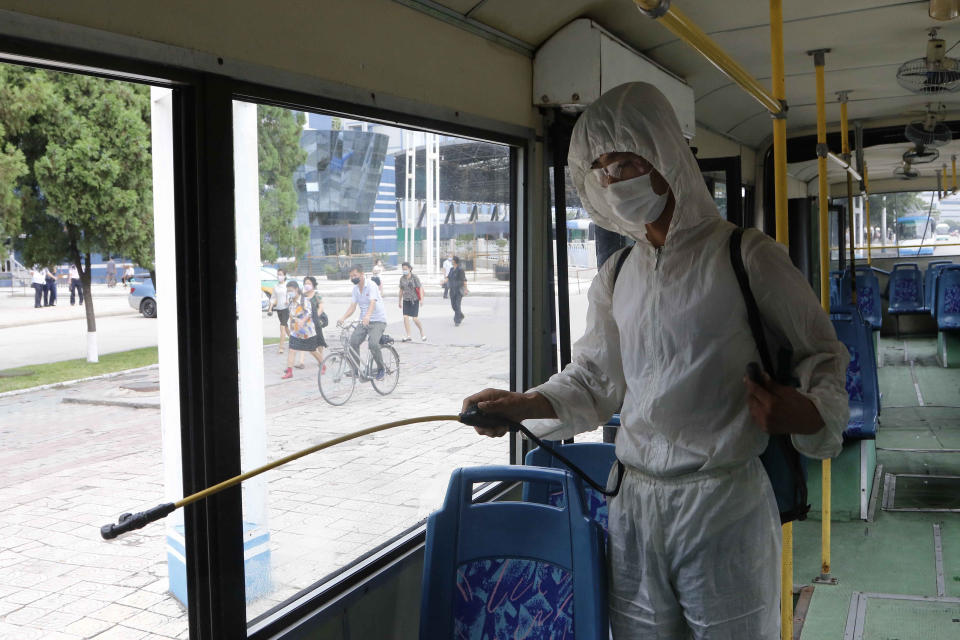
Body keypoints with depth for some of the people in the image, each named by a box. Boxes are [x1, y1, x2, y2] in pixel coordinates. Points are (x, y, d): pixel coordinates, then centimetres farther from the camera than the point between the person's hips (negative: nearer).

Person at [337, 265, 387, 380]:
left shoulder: (371, 286, -15)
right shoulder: (355, 289, 7)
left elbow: (372, 302, -30)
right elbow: (353, 306, 2)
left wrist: (367, 316, -48)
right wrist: (343, 318, -17)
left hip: (378, 321, -6)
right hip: (363, 321, 6)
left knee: (373, 343, -26)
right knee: (353, 341, -13)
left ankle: (381, 369, -6)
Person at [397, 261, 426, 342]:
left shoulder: (415, 278, -7)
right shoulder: (402, 278, 5)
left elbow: (420, 288, -7)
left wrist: (421, 299, -17)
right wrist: (399, 301, 18)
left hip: (414, 300, -4)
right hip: (406, 300, 4)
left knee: (415, 318, -6)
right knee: (405, 317, -7)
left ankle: (422, 333, 17)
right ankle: (408, 336, -1)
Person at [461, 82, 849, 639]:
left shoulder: (745, 257, -5)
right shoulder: (617, 276, 10)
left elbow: (822, 353, 0)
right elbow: (596, 378, 14)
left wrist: (809, 413, -21)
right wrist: (525, 404, -2)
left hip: (724, 503, -4)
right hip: (634, 506, 5)